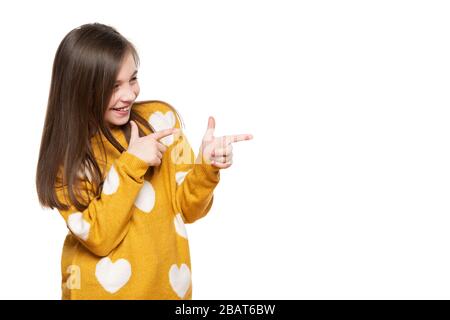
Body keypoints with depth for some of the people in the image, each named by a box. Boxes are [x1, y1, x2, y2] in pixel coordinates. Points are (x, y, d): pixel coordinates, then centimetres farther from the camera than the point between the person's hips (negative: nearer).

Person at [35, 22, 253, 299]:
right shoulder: (65, 151, -11)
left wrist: (206, 167, -24)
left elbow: (188, 209, -6)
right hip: (101, 289, -1)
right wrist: (131, 164, -24)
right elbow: (98, 238, -18)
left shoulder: (160, 118, -9)